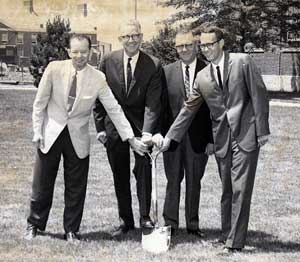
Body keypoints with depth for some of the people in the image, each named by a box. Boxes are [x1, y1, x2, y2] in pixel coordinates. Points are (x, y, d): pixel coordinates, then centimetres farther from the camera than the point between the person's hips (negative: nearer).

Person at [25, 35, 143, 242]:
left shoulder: (97, 78, -9)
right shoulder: (54, 69, -10)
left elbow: (114, 109, -6)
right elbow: (40, 103, -1)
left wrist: (131, 138, -11)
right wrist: (37, 131, -4)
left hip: (78, 138, 1)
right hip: (51, 134, 0)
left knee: (76, 188, 6)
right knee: (42, 185, 8)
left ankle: (72, 230, 22)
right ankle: (34, 224, 28)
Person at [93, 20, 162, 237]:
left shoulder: (153, 65, -8)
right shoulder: (108, 62, -2)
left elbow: (152, 103, -14)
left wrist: (147, 132, -25)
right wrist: (100, 127, 0)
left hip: (140, 125, -2)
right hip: (114, 125, 2)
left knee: (143, 170, -9)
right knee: (120, 175, 7)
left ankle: (145, 217, 5)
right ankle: (125, 220, 17)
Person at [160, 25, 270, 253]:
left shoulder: (242, 62, -2)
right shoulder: (202, 77, 10)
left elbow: (259, 95, -4)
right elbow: (188, 110, 14)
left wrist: (262, 130, -8)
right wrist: (169, 138, 11)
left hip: (246, 135, -4)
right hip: (222, 138, 5)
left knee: (240, 189, -6)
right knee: (227, 190, 10)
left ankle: (235, 241, -1)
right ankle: (227, 234, 21)